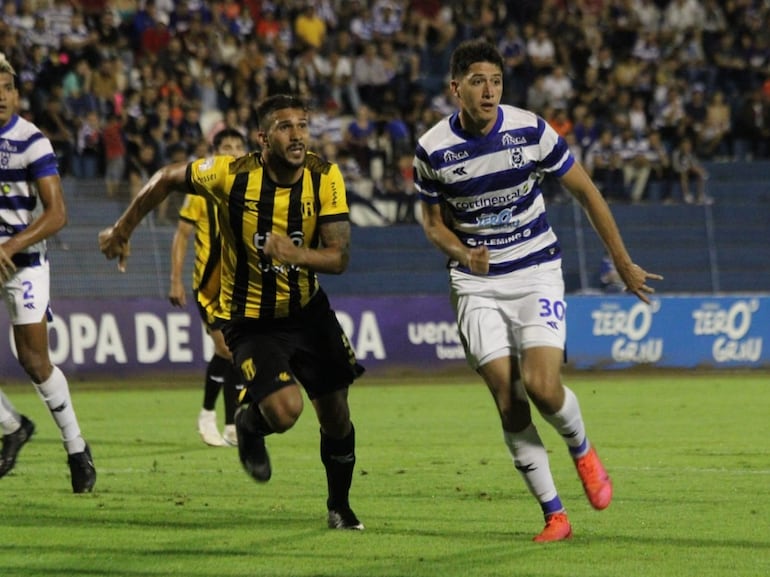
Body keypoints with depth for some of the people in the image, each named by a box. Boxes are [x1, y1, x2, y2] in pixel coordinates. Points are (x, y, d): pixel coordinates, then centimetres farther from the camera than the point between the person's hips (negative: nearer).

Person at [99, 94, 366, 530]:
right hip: (251, 319, -3)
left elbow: (340, 258, -18)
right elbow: (167, 179, -3)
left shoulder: (325, 178, -14)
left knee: (336, 414, 8)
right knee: (284, 409, -23)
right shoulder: (231, 174, -21)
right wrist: (122, 231, 6)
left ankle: (340, 507, 34)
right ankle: (249, 425, 15)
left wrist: (296, 254, -38)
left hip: (308, 309, 3)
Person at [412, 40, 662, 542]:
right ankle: (554, 514, 5)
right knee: (508, 402, -6)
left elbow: (586, 192, 0)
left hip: (537, 273, -1)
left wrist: (624, 264, 3)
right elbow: (433, 221, 7)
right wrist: (461, 251, -16)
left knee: (542, 387, -18)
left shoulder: (530, 130, -11)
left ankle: (582, 449, 16)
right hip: (478, 283, 1)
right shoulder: (432, 149, -8)